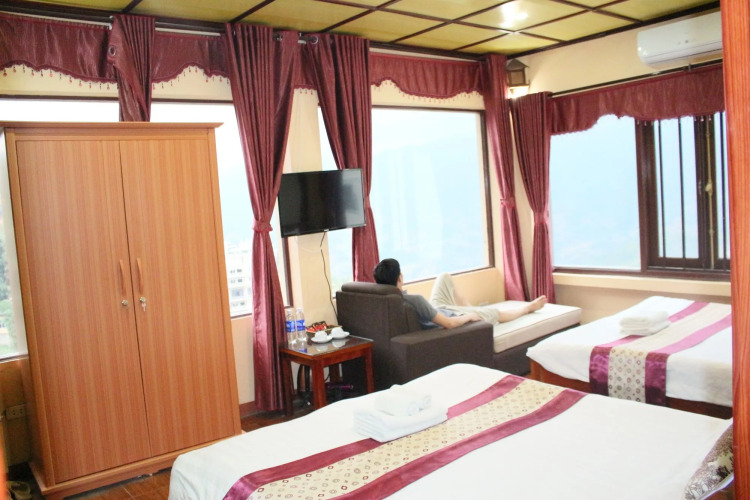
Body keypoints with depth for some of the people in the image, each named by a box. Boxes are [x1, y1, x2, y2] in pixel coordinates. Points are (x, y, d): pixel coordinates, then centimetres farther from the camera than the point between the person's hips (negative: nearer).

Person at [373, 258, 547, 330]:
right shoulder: (415, 300, -42)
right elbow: (448, 323, -34)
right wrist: (469, 316, -15)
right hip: (451, 318, -6)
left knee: (445, 277, 22)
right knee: (496, 312, 21)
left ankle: (469, 308, 38)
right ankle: (529, 307, 50)